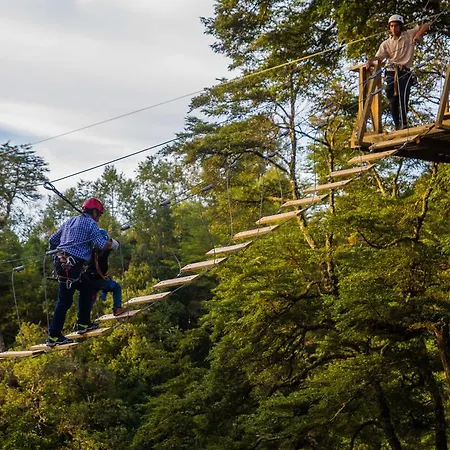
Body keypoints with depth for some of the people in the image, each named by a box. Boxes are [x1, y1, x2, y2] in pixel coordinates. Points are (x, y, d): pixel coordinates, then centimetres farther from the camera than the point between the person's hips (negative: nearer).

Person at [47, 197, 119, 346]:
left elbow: (53, 239, 24)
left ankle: (83, 323, 27)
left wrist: (56, 253, 38)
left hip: (60, 261, 9)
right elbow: (101, 244, -12)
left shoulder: (70, 221, 22)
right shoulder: (91, 224, -1)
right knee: (64, 300, -7)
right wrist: (113, 244, 7)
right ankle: (54, 336, -6)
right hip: (72, 265, -9)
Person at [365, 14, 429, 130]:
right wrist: (370, 61, -23)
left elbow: (426, 25, 6)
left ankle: (403, 124, -26)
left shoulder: (409, 35, 7)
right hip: (391, 73, 3)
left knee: (403, 96, -22)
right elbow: (378, 57, -1)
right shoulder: (386, 44, 12)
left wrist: (418, 36, -10)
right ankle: (397, 126, 5)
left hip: (405, 72, -3)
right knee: (392, 100, -2)